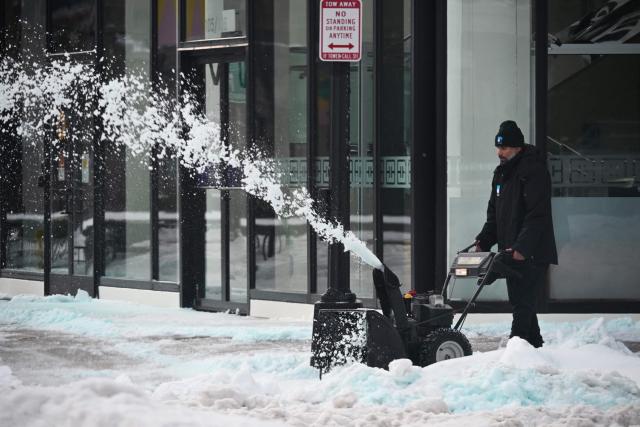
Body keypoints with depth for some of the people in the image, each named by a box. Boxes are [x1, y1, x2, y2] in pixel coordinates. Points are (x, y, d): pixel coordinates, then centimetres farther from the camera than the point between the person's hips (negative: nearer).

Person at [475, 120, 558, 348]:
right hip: (511, 252, 9)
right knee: (521, 304, 14)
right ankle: (535, 346, 22)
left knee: (523, 304, -13)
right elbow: (494, 213, 22)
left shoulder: (534, 171, -13)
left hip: (532, 253, -9)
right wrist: (483, 241, 8)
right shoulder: (501, 173, 15)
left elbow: (537, 215, -20)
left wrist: (522, 248, -26)